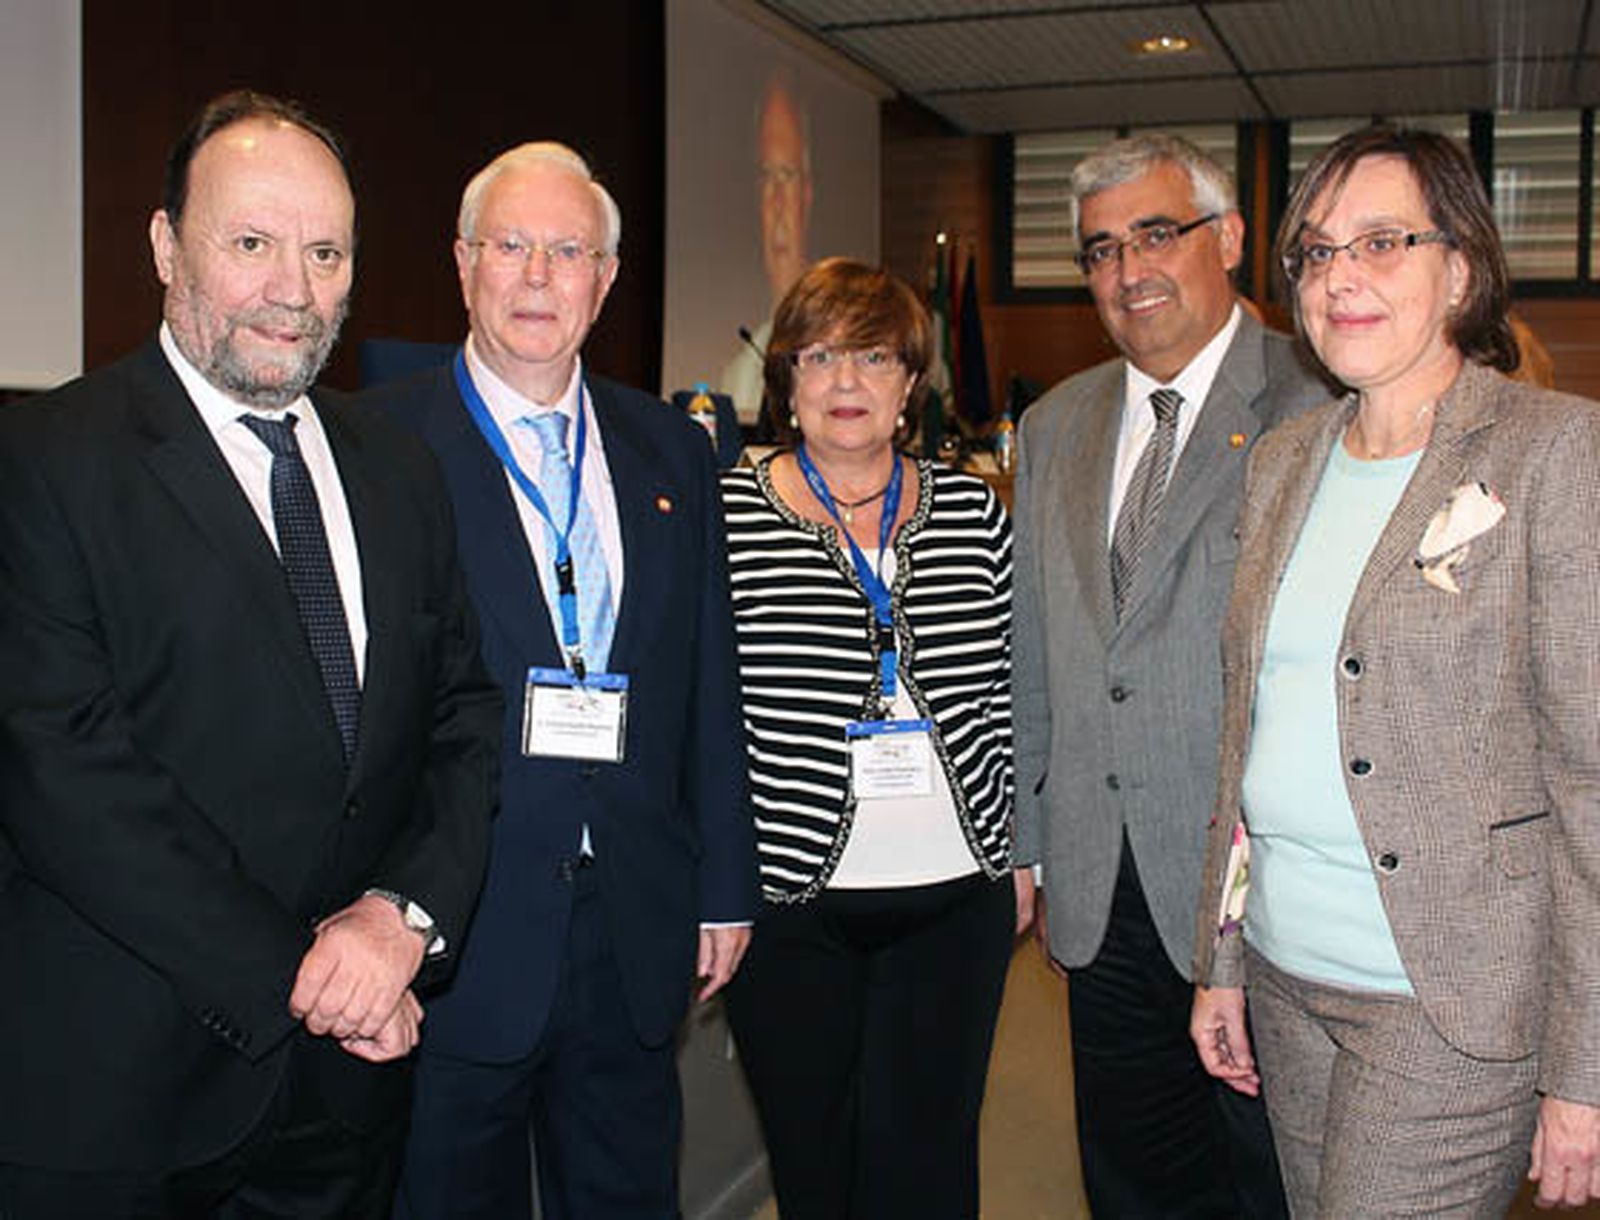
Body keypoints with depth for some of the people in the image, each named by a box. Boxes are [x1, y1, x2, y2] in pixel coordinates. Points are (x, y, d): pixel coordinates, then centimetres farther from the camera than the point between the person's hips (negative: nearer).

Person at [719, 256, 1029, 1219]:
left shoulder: (973, 510, 5)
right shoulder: (726, 517, -3)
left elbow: (1007, 692, 10)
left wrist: (1021, 850, 9)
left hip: (957, 896, 2)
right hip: (789, 898, -1)